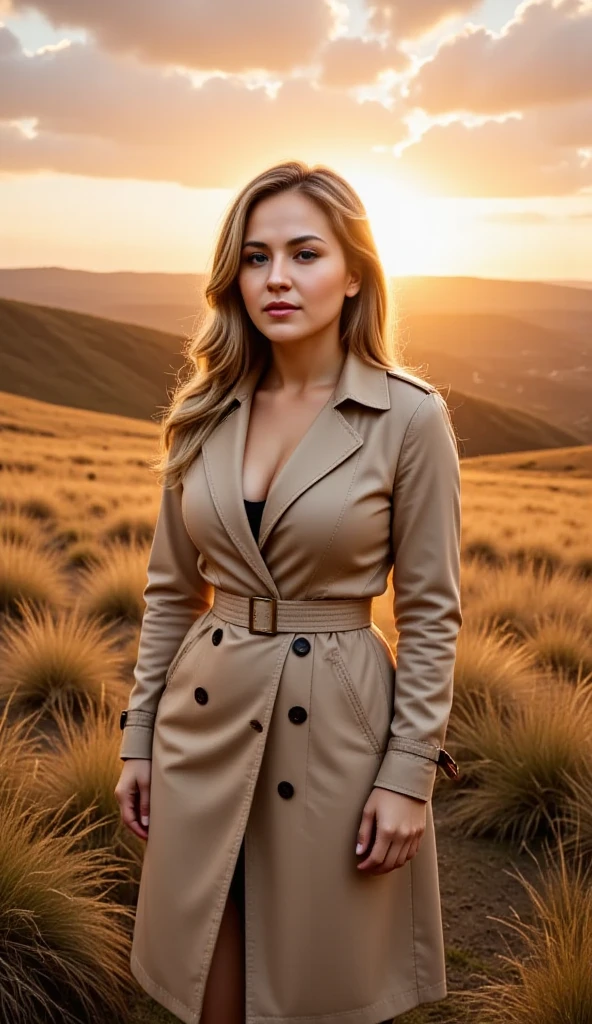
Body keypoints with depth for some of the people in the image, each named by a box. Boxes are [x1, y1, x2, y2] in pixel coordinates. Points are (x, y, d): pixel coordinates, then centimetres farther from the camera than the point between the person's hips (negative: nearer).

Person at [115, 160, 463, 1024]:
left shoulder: (410, 417, -10)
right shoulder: (204, 412, 1)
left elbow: (431, 610, -7)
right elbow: (169, 589, 8)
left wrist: (409, 773, -9)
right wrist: (138, 738, 8)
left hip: (336, 727, -3)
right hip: (207, 721, 4)